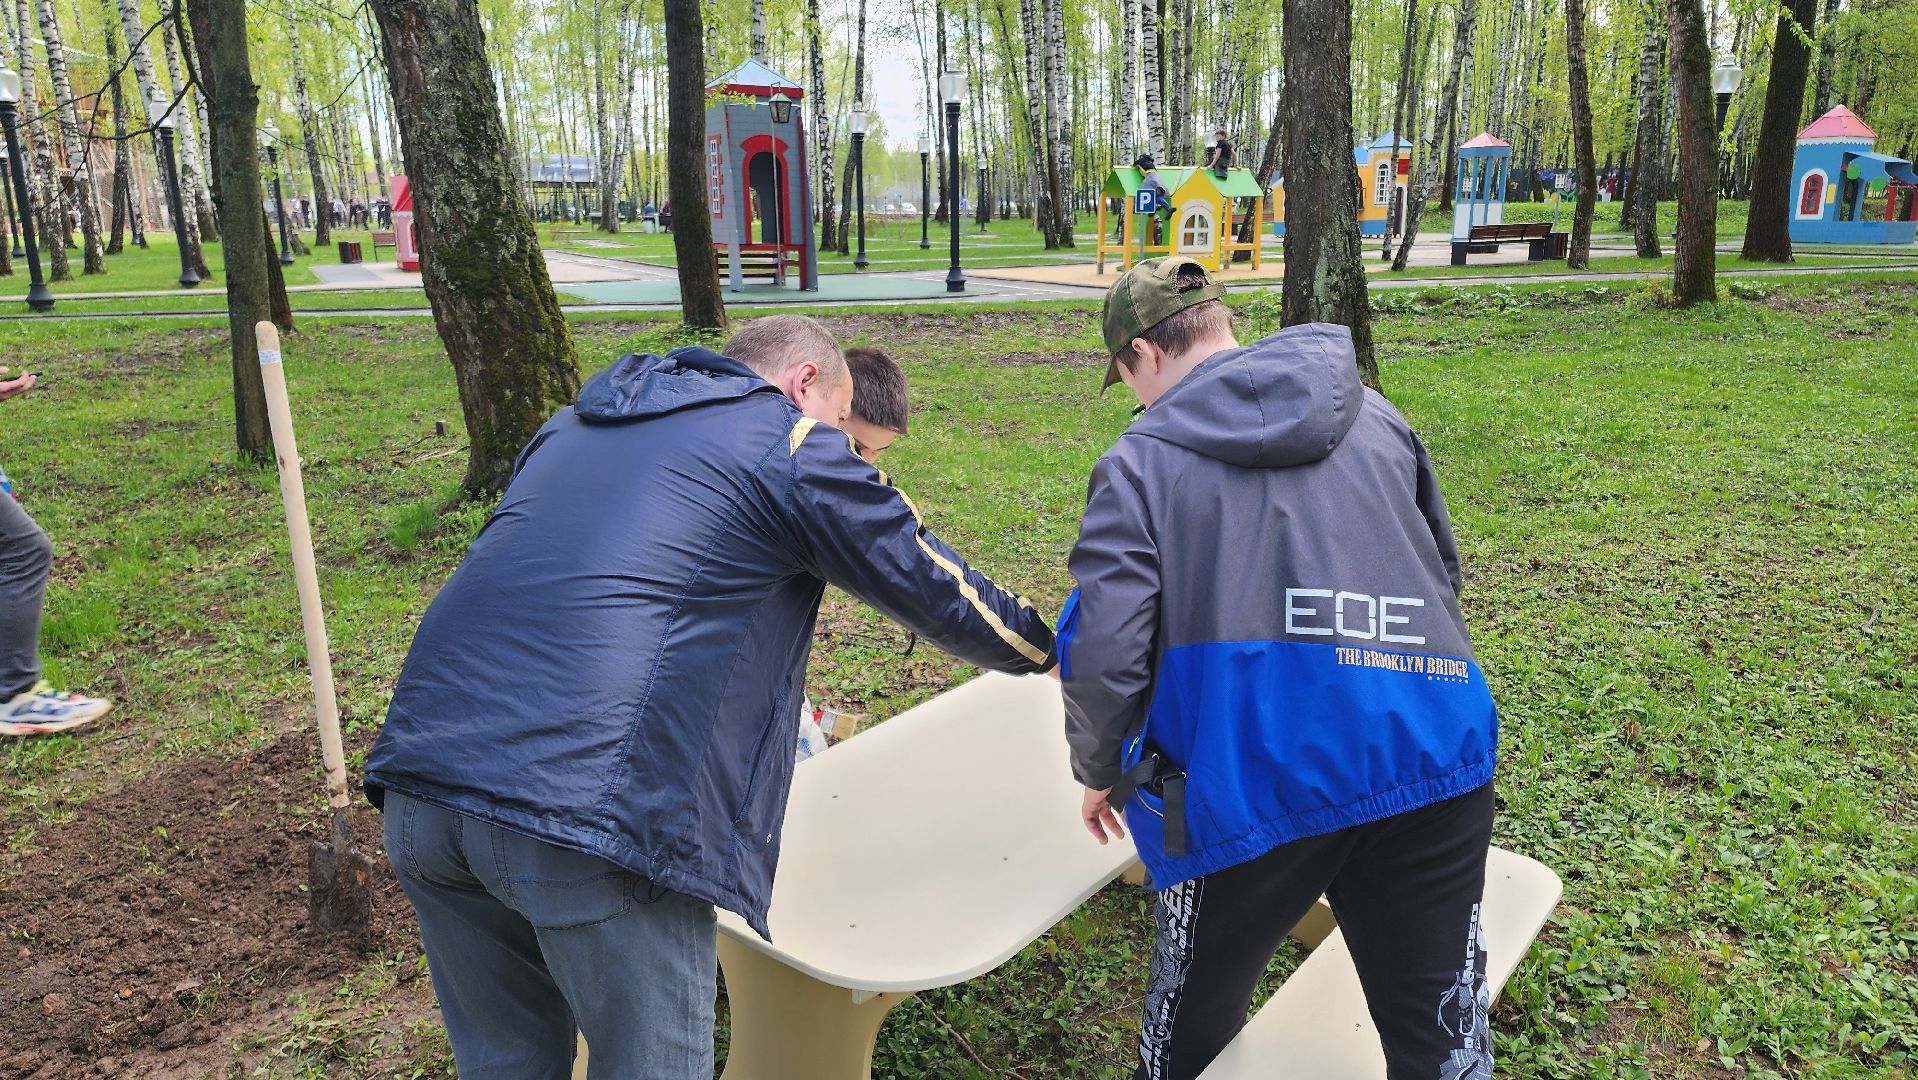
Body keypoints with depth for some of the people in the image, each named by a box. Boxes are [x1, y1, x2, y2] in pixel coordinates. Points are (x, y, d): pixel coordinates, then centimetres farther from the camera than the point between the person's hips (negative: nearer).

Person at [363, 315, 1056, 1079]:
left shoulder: (572, 426, 25)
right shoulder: (793, 445, 6)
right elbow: (942, 594, 14)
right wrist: (1050, 652, 33)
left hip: (419, 785, 7)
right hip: (591, 814, -7)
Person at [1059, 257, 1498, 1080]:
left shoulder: (1142, 457, 0)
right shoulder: (1376, 418, 15)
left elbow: (1104, 656, -8)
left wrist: (1101, 772, 10)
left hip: (1253, 774, -4)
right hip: (1432, 751, 4)